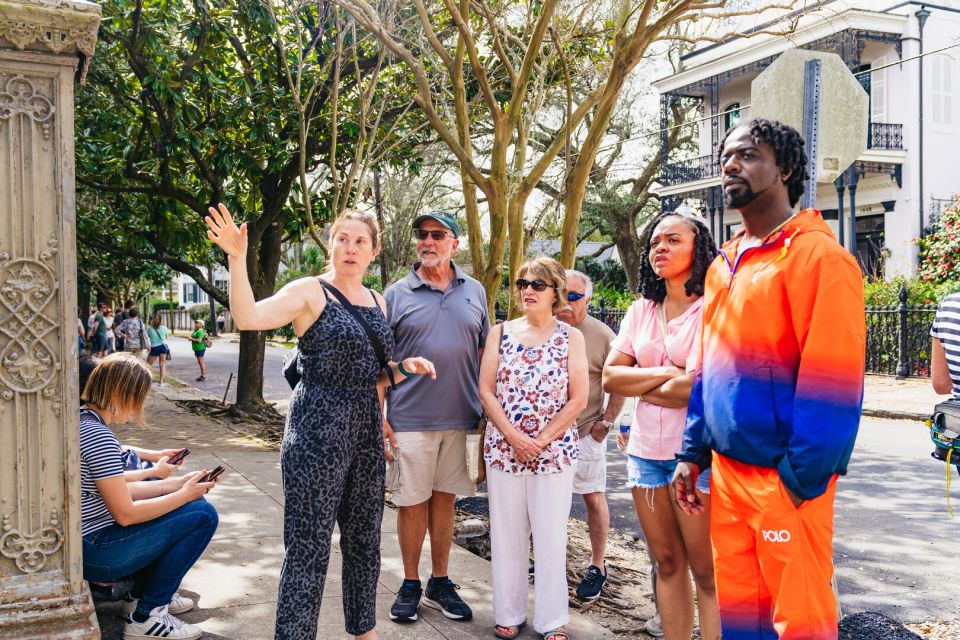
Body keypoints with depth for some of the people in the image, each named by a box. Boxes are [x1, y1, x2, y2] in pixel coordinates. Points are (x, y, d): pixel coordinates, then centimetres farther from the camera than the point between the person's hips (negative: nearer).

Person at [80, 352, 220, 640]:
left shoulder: (83, 420, 7)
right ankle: (146, 617, -2)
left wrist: (177, 484, 6)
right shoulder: (98, 436, -24)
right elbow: (126, 513, -22)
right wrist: (185, 494, -10)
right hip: (93, 551, -10)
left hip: (83, 538, 10)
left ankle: (143, 594, 21)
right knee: (203, 515, -10)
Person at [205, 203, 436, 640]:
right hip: (317, 432, -7)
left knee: (364, 540, 17)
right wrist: (237, 259, -32)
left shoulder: (378, 303, 13)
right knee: (309, 546, -3)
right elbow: (247, 318, -23)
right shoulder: (310, 292, -6)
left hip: (366, 433, 7)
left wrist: (404, 367, 2)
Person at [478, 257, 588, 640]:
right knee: (506, 535, 8)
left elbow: (578, 399, -4)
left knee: (551, 537, 3)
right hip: (503, 448, 2)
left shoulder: (570, 337, 2)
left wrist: (542, 441, -11)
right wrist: (513, 437, -11)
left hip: (554, 450, -1)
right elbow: (486, 390, 0)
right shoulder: (500, 333, 6)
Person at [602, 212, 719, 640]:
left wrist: (642, 389, -5)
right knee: (667, 563, 13)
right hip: (646, 451, 6)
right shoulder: (640, 311, 10)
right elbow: (610, 377, 4)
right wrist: (664, 374, -10)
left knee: (707, 570, 1)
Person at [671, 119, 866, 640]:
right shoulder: (724, 264, 14)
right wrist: (693, 453, 13)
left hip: (784, 479, -7)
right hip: (727, 471, 7)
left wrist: (801, 480, -17)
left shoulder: (817, 255, -11)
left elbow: (833, 383, -16)